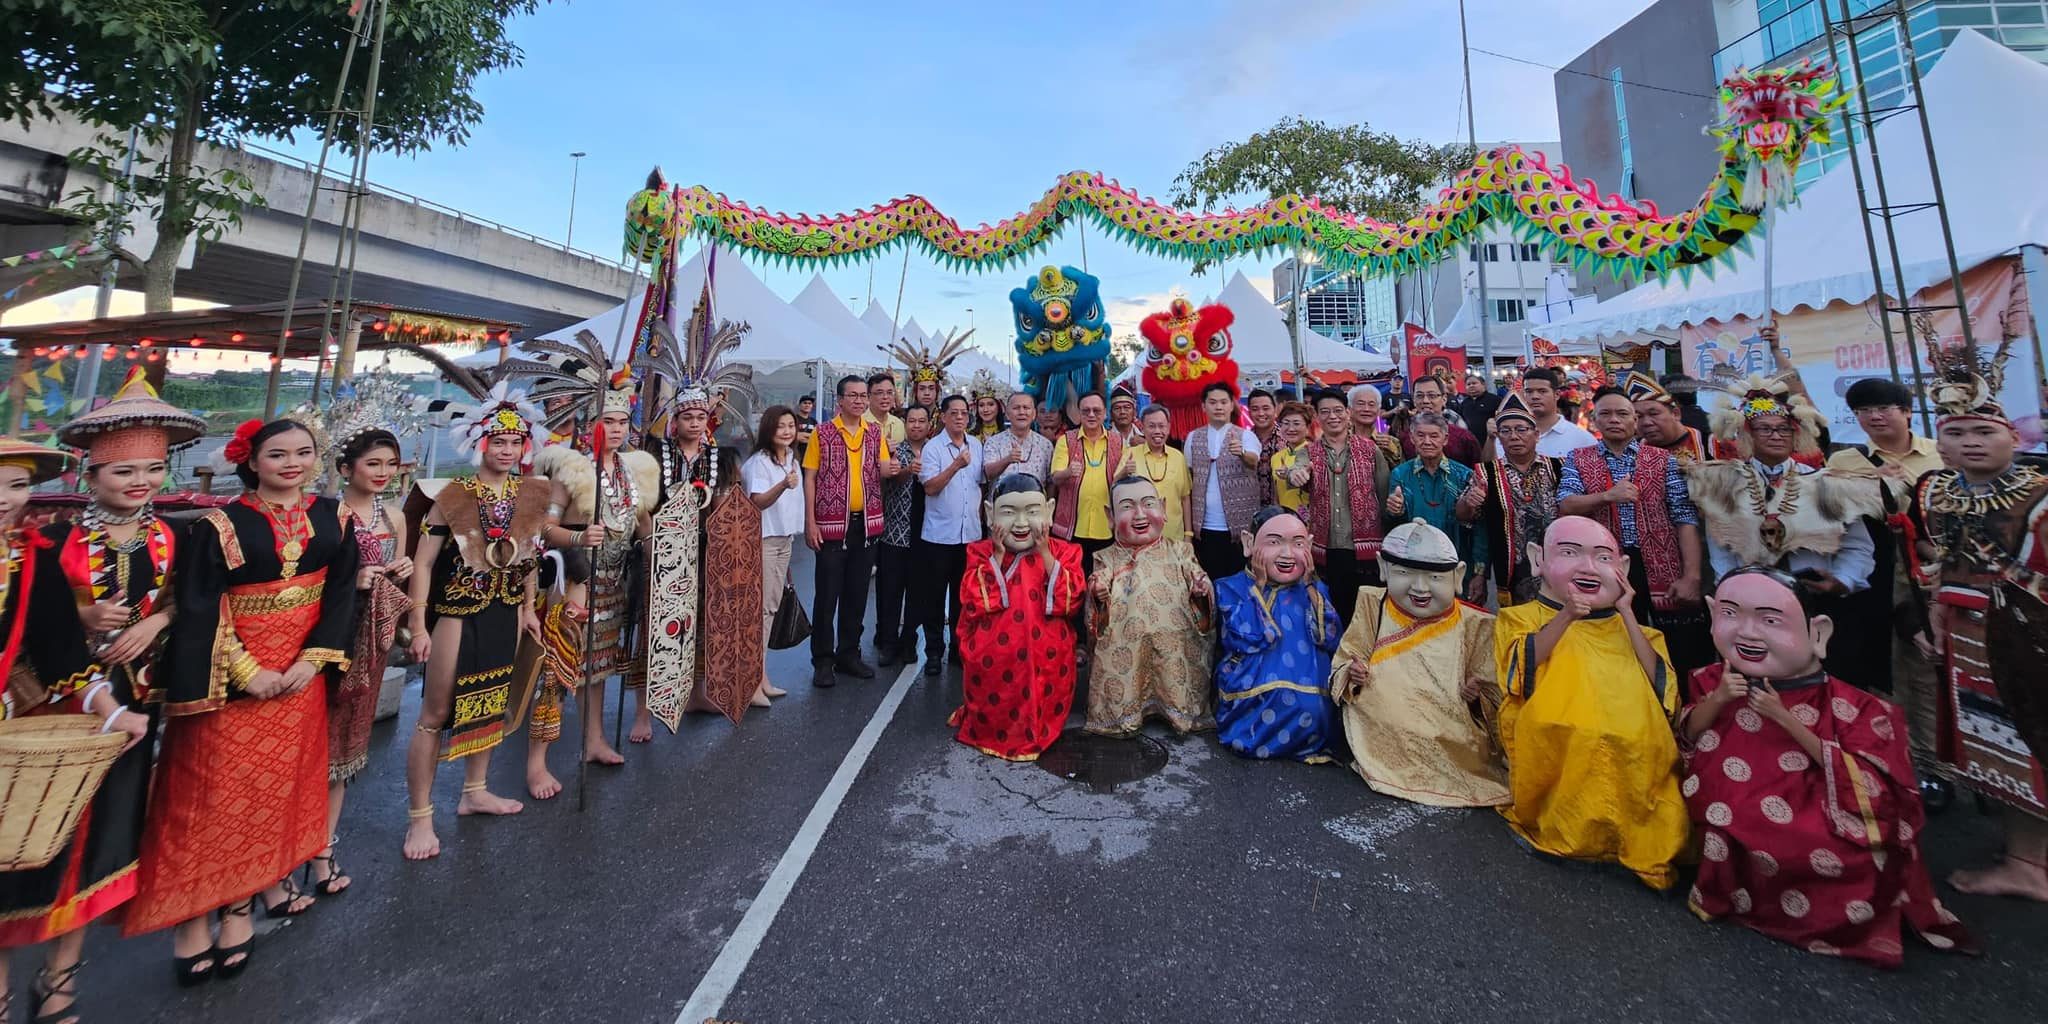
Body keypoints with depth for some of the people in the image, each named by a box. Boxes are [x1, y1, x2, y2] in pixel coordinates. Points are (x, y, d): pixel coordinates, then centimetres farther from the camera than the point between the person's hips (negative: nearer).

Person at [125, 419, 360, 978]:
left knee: (277, 786, 12)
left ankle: (240, 903, 27)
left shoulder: (330, 519, 1)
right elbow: (199, 609, -11)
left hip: (300, 672, 4)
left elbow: (342, 593, 0)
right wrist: (247, 672, -16)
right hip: (231, 676, -3)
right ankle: (192, 917, 16)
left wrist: (313, 659, -9)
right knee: (214, 792, 2)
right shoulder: (219, 525, -9)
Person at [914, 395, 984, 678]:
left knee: (964, 595, 12)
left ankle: (959, 646, 26)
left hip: (970, 533, 4)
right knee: (935, 596, 4)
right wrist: (956, 466, -25)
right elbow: (930, 487, -15)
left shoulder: (976, 445, 9)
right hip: (939, 535, -4)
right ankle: (934, 651, 16)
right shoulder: (932, 447, -6)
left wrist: (978, 513, 12)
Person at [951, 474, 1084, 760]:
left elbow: (1071, 601, -15)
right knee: (992, 713, 13)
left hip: (1045, 663, 0)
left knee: (1042, 714, 12)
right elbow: (972, 603, -16)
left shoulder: (1063, 552, -4)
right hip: (992, 663, 0)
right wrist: (997, 556, -18)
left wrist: (1045, 555, -18)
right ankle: (986, 732, 41)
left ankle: (1035, 734, 39)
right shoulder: (981, 552, -4)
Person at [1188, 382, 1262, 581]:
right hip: (1204, 525, 2)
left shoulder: (1245, 435, -2)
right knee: (1209, 579, 8)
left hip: (1239, 524, -2)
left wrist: (1242, 453, -43)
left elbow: (1253, 461, -21)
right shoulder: (1193, 437, 6)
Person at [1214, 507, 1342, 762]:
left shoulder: (1313, 589, 9)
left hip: (1311, 696, 4)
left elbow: (1332, 640, -4)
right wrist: (1259, 587, -12)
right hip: (1252, 700, -3)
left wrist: (1309, 588, -6)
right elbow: (1248, 640, -15)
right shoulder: (1230, 588, -1)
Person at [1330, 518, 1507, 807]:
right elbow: (1341, 666, 3)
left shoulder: (1474, 627, 0)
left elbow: (1494, 699, 5)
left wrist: (1477, 698, -15)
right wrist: (1351, 677, -17)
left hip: (1456, 748, 1)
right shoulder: (1374, 609, 0)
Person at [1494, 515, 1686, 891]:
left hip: (1632, 763, 3)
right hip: (1552, 754, -3)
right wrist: (1567, 616, -15)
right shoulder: (1521, 618, 9)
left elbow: (1662, 691, 3)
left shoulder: (1631, 630, 20)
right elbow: (1519, 673, -9)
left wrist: (1626, 615, 3)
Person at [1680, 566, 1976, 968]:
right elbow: (1687, 741, -1)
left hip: (1815, 835, 0)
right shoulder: (1717, 681, -2)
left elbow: (1868, 786, -15)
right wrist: (1717, 700, -18)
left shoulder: (1847, 706, -9)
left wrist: (1786, 720, -23)